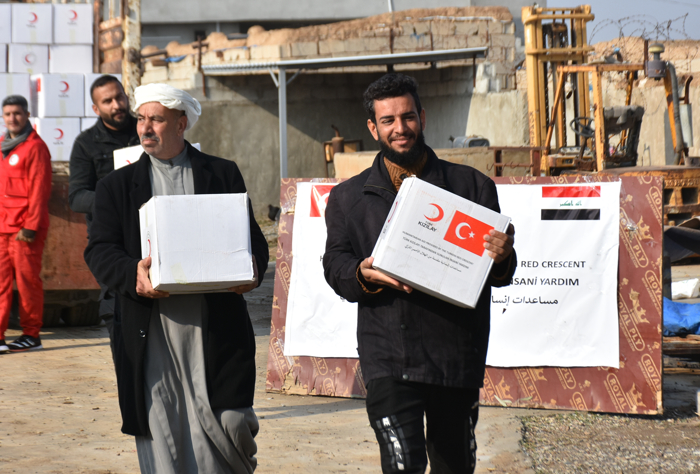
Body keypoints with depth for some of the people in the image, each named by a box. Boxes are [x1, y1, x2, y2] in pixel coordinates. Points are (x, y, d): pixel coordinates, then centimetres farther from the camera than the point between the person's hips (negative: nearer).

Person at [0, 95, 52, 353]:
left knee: (27, 280, -2)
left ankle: (31, 335, 5)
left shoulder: (35, 146, -6)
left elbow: (39, 189, -11)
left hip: (25, 229, -7)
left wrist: (30, 226, -16)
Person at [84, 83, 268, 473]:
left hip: (214, 326, -1)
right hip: (150, 329, 1)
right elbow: (100, 251, 4)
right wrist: (133, 274, -18)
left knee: (225, 426, -6)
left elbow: (253, 238, 10)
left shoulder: (223, 174, 13)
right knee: (160, 432, -2)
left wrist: (251, 271, -13)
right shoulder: (118, 186, 14)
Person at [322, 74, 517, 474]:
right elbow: (335, 265, 7)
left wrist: (501, 258, -16)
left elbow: (496, 275, 9)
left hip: (457, 351, 1)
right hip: (388, 356, -1)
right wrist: (365, 274, -16)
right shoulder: (348, 198, 12)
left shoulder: (472, 186, 9)